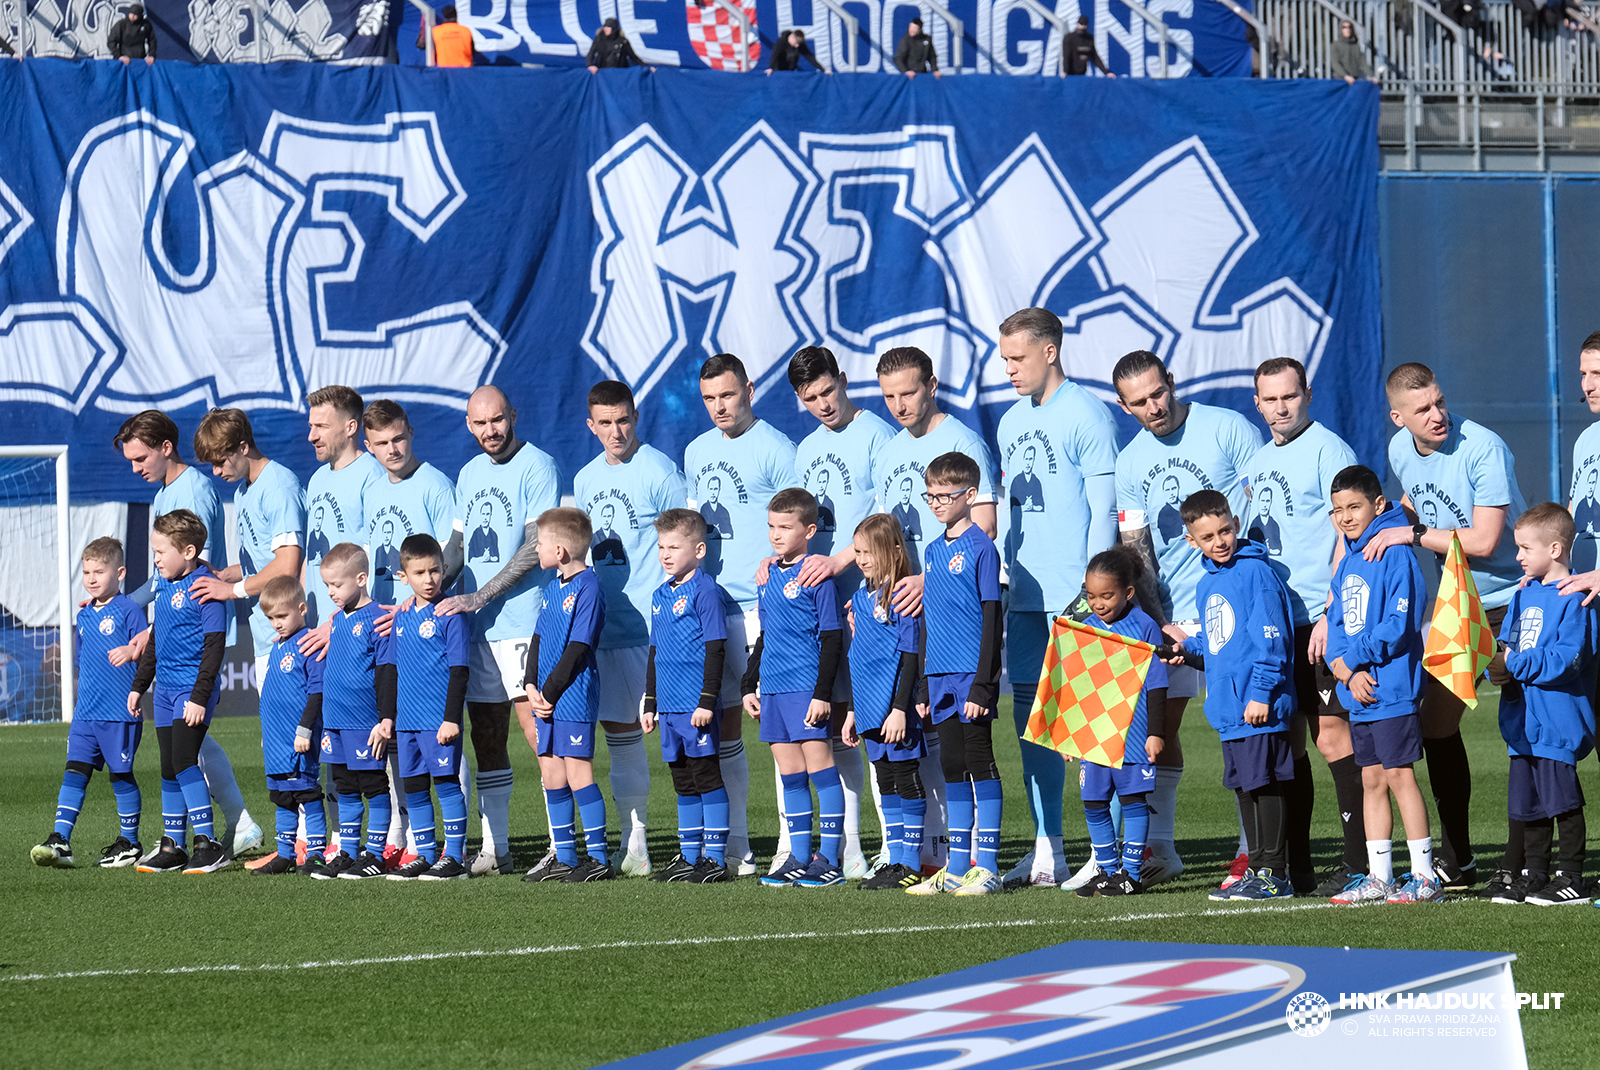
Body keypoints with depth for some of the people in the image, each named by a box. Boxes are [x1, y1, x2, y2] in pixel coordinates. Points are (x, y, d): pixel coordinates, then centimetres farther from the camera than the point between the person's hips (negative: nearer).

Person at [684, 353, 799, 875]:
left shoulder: (776, 449, -4)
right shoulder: (696, 453, 17)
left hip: (764, 604, -7)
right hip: (711, 608, 7)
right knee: (721, 725, 7)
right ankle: (734, 846, 12)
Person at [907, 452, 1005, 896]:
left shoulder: (980, 547, -8)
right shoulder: (934, 552, 14)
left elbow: (991, 619, -11)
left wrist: (983, 685, -15)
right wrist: (924, 687, 16)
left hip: (973, 675, -7)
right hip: (942, 676, 7)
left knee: (980, 762, -5)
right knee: (953, 767, 9)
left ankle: (987, 867, -2)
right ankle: (957, 867, 13)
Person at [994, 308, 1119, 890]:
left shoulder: (1087, 415, -8)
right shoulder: (1011, 422, 15)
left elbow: (1103, 509, -11)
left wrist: (1092, 589, -15)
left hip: (1075, 594, -8)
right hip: (1025, 595, 8)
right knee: (1031, 714, 8)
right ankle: (1046, 851, 13)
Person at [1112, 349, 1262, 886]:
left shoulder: (1229, 429, -5)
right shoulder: (1130, 463, 8)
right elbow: (1136, 549, 6)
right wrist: (1160, 623, -7)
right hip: (1172, 613, 5)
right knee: (1157, 723, 3)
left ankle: (1253, 851, -1)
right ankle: (1158, 848, 11)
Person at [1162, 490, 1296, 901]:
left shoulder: (1255, 572, -11)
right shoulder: (1207, 584, 16)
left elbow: (1270, 638, -15)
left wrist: (1261, 693, -19)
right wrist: (1189, 649, 7)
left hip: (1259, 709, -9)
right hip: (1227, 707, 9)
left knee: (1263, 783, -6)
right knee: (1244, 787, 13)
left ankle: (1274, 873, -2)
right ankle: (1258, 870, 20)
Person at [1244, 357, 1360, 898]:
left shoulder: (1327, 449, -6)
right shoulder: (1259, 462, 19)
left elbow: (1349, 534, -12)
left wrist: (1330, 613, -18)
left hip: (1320, 622, -8)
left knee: (1332, 736, -8)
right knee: (1286, 740, 8)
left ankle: (1360, 864, -5)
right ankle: (1295, 868, 12)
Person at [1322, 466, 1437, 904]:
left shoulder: (1395, 554, -11)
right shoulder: (1348, 563, 15)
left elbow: (1398, 625, -18)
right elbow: (1338, 626, 13)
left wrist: (1353, 656, -12)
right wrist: (1347, 671, -6)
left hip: (1391, 686, -8)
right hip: (1357, 691, 8)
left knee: (1398, 776, -8)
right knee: (1372, 781, 11)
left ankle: (1424, 876, -4)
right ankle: (1378, 877, 15)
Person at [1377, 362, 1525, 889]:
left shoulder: (1484, 449, -22)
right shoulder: (1400, 450, 0)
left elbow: (1483, 540, -26)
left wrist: (1413, 535, -22)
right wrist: (1392, 517, 6)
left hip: (1510, 602, -7)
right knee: (1435, 723, 6)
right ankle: (1455, 860, 18)